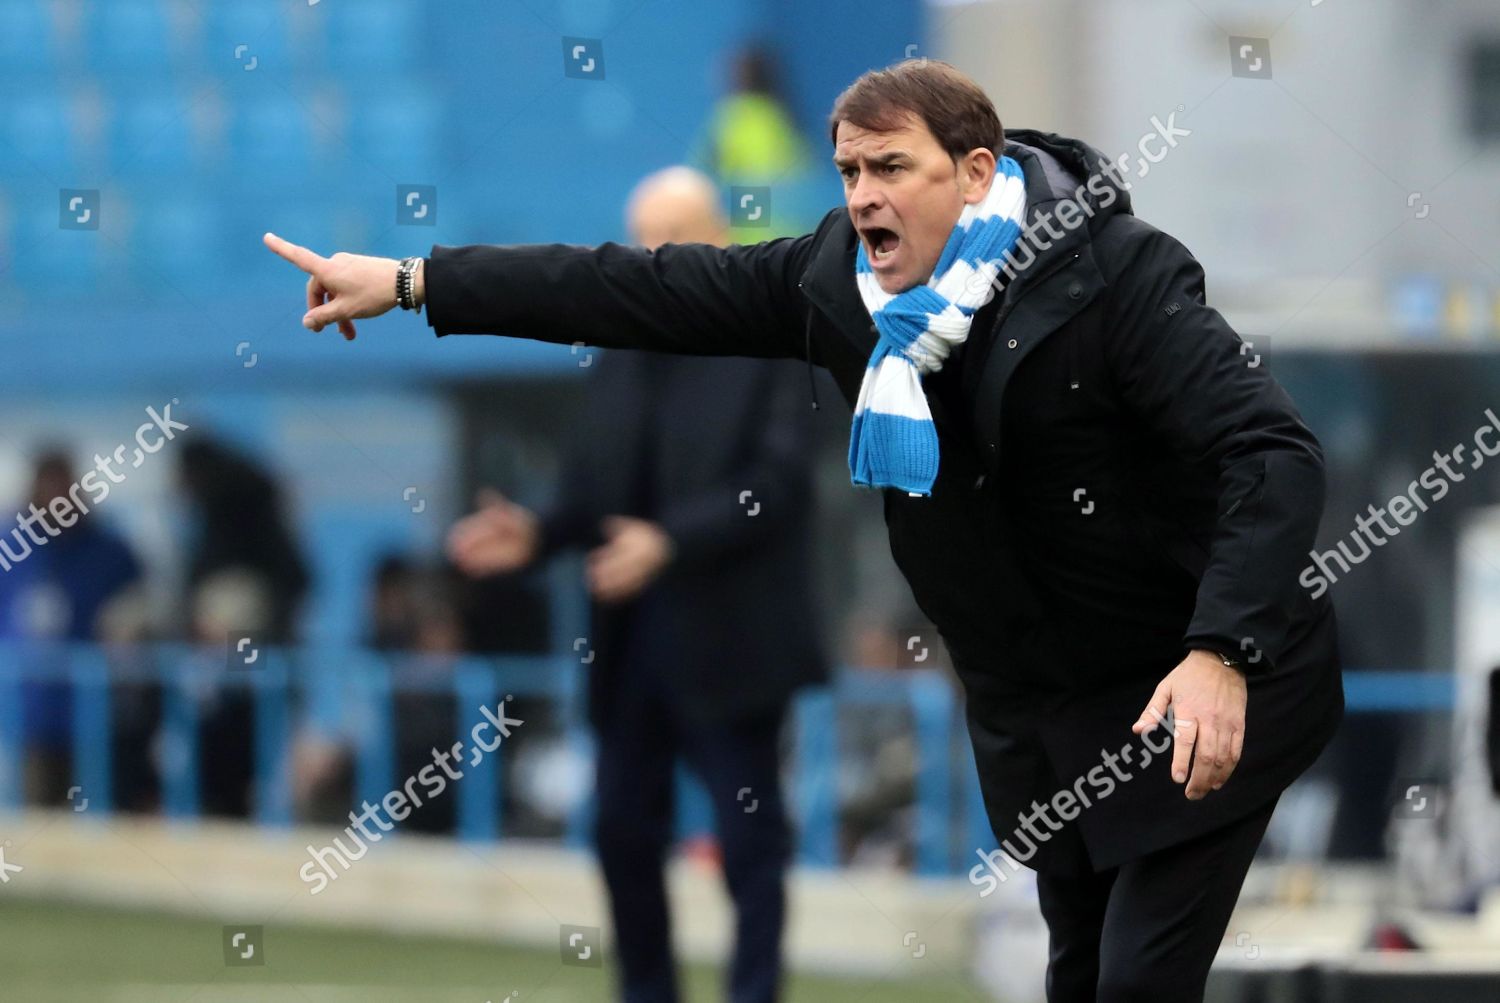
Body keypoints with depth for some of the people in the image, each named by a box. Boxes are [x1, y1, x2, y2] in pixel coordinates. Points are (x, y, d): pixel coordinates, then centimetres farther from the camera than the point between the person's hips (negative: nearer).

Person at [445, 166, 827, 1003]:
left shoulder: (773, 348, -7)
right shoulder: (620, 363, 12)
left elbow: (773, 486, -17)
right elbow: (595, 487, 13)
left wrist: (670, 541, -28)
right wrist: (537, 534, -7)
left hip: (727, 639, -7)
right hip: (632, 633, 7)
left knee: (750, 836, -1)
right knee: (624, 830, 11)